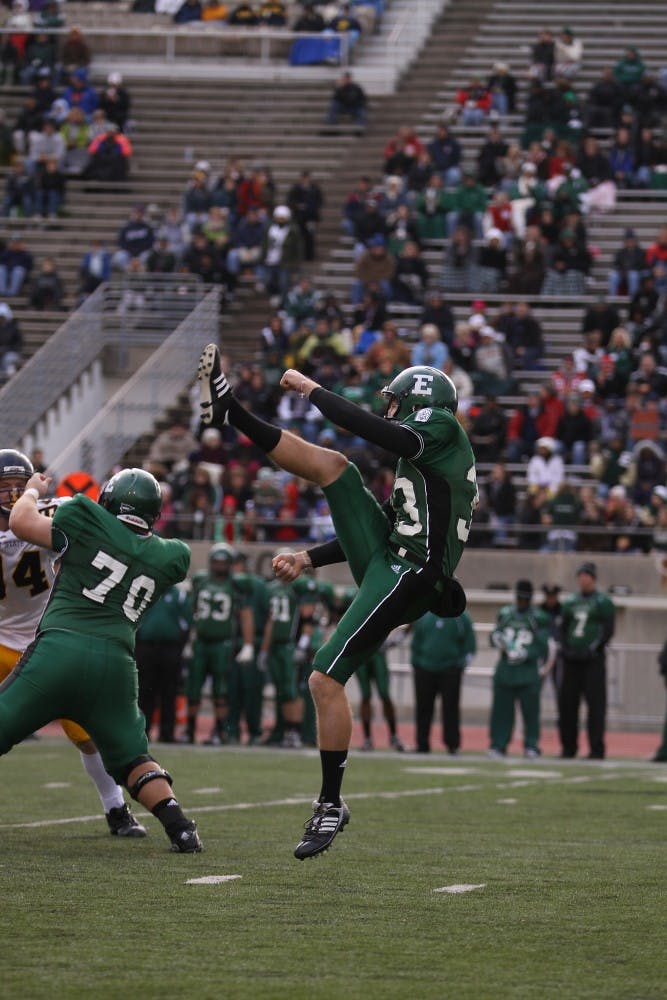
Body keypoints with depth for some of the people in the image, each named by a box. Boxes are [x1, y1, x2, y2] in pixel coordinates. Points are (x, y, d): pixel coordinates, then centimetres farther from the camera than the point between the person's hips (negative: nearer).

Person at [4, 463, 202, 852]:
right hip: (115, 663, 4)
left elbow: (22, 522, 6)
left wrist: (33, 490, 25)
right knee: (132, 756, 20)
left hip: (59, 648, -4)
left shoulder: (89, 522, 4)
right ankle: (181, 828, 5)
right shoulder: (167, 557, 16)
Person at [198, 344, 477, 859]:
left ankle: (331, 804, -1)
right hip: (384, 561, 9)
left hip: (406, 578, -9)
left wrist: (312, 390, -8)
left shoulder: (441, 425, -2)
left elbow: (374, 431, -17)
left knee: (326, 680, -10)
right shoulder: (423, 465, 26)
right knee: (331, 466, -1)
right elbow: (375, 527, 28)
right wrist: (309, 558, 22)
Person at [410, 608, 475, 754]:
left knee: (451, 708, -5)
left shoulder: (461, 618, 1)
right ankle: (422, 745, 10)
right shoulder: (423, 615, 6)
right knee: (423, 708, 3)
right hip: (424, 670, 2)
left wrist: (461, 664, -2)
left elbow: (470, 645, 5)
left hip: (450, 671, -2)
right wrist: (415, 663, 9)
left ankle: (452, 745, 1)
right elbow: (415, 641, 13)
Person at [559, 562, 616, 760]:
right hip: (572, 660, 5)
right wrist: (565, 648, 4)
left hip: (593, 660, -5)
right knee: (567, 703, 6)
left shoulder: (603, 602, 0)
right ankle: (569, 747, 15)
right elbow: (563, 628, 18)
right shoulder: (570, 602, 15)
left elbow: (608, 630, -5)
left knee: (596, 704, -7)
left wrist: (595, 649, -12)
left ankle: (596, 749, -6)